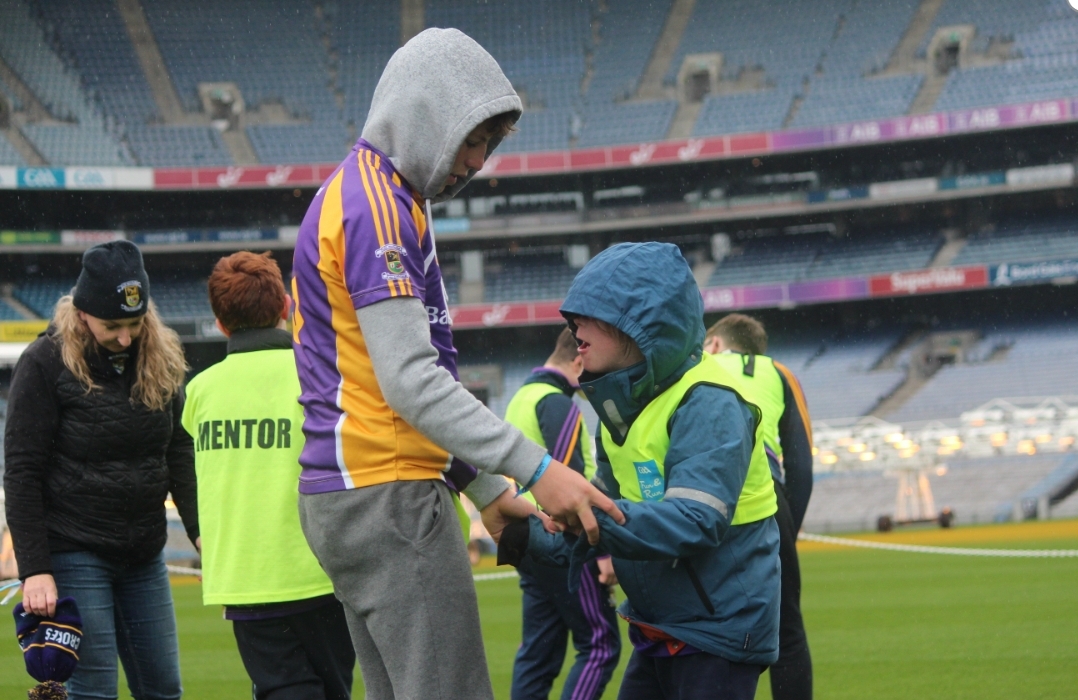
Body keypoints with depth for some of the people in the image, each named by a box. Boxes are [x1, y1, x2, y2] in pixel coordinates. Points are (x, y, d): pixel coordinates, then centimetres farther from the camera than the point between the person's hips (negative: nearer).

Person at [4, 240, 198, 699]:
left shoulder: (161, 358, 5)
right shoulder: (46, 363, -10)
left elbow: (180, 453, 9)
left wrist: (202, 532, -4)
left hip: (144, 556, 6)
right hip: (75, 553, -6)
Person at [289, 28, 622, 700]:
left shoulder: (372, 198, 20)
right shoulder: (376, 204, -13)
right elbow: (410, 382, -20)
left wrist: (485, 488, 20)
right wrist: (536, 467, -20)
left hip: (352, 494, 10)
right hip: (386, 494, -10)